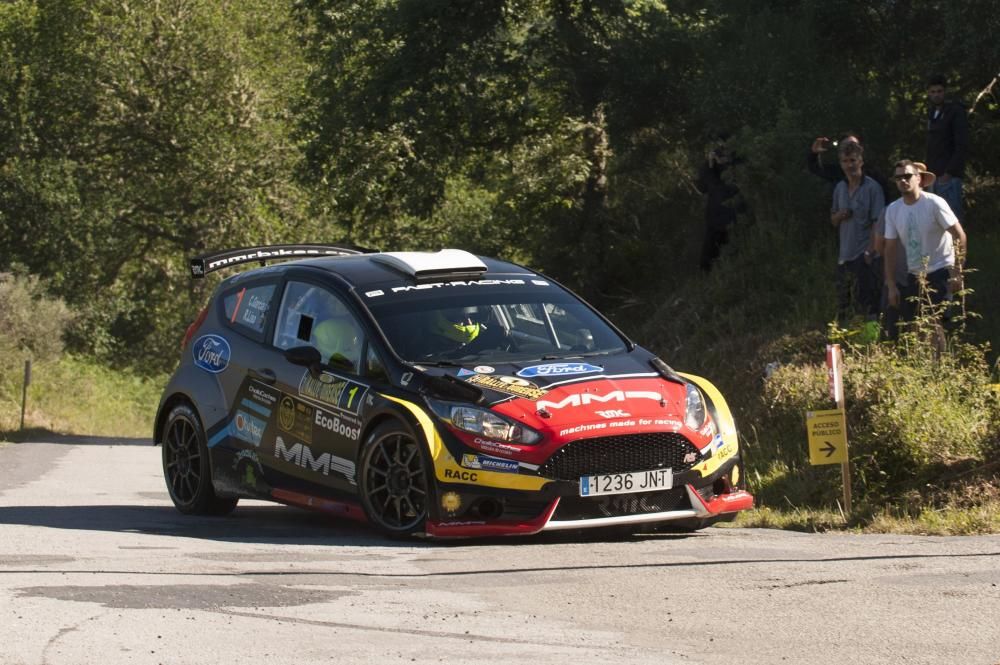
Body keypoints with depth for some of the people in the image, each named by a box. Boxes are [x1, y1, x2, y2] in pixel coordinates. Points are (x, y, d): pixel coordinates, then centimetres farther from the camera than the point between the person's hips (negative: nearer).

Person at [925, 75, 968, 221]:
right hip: (934, 176, 8)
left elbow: (962, 146, -12)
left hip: (949, 176, -8)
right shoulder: (932, 113, 18)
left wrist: (949, 173, -16)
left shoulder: (955, 111, -5)